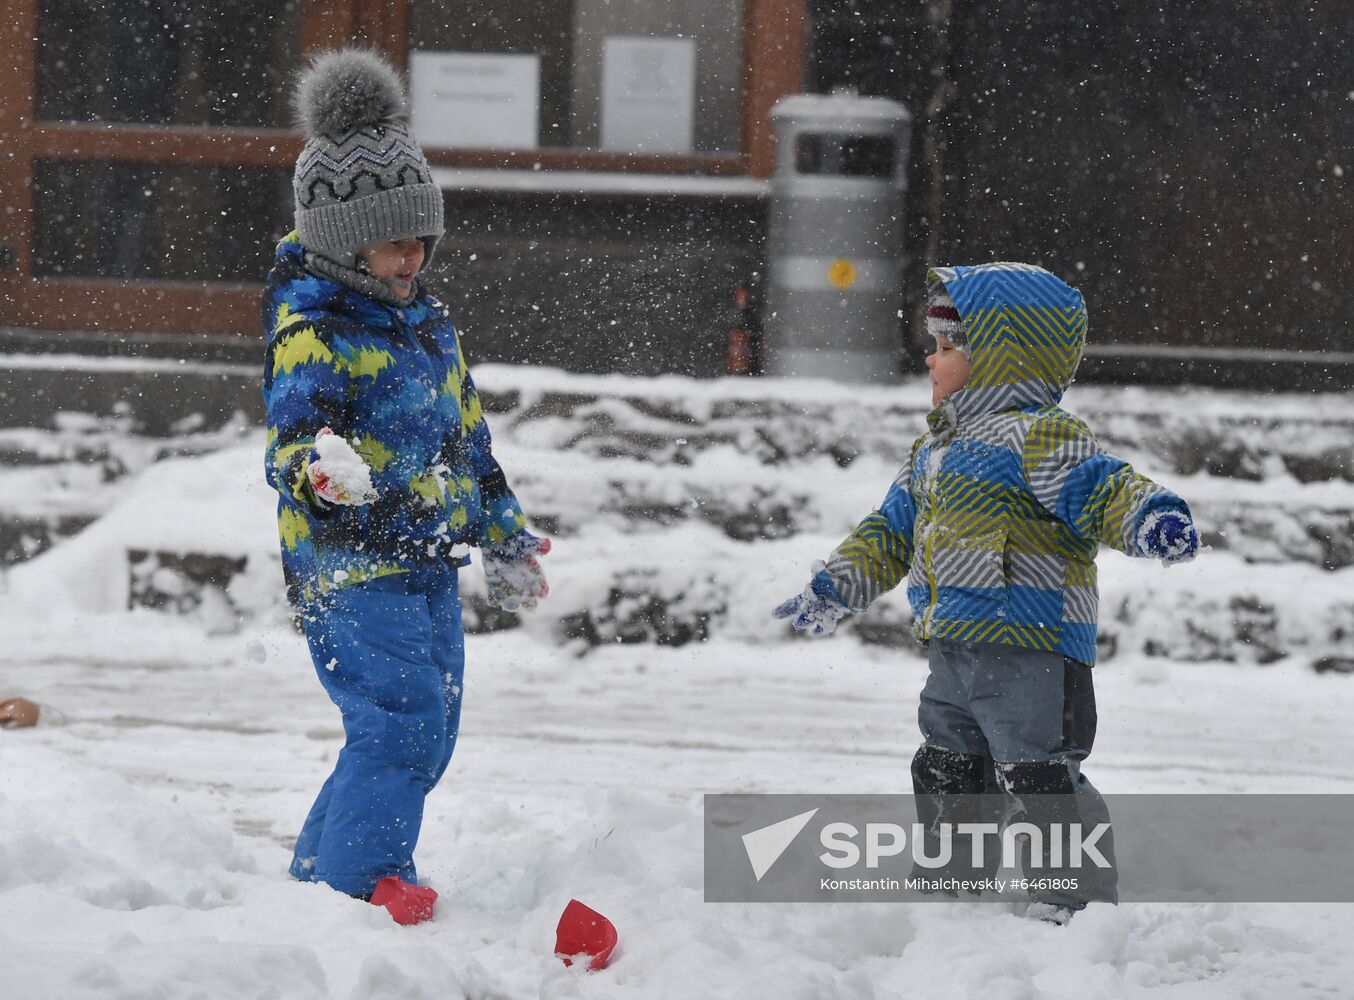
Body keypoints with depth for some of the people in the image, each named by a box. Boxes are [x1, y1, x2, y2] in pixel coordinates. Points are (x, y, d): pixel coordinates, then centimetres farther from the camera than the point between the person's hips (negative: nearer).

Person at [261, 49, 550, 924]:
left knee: (426, 735, 12)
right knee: (400, 722, -20)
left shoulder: (426, 315, 14)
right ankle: (358, 881, -14)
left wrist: (503, 536, 30)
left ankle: (317, 871, 24)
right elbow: (293, 433, -24)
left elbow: (468, 432, 25)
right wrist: (321, 467, -48)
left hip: (429, 563, 9)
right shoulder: (312, 330, -13)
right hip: (351, 566, -9)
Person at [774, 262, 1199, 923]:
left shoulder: (1038, 437, -12)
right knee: (946, 772, 18)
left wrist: (1151, 518, -42)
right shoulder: (934, 449, 19)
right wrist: (835, 589, 26)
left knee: (1039, 779, -10)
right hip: (954, 649, 10)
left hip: (1030, 647, -10)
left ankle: (1081, 903, -3)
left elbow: (1103, 491, -23)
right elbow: (891, 532, 28)